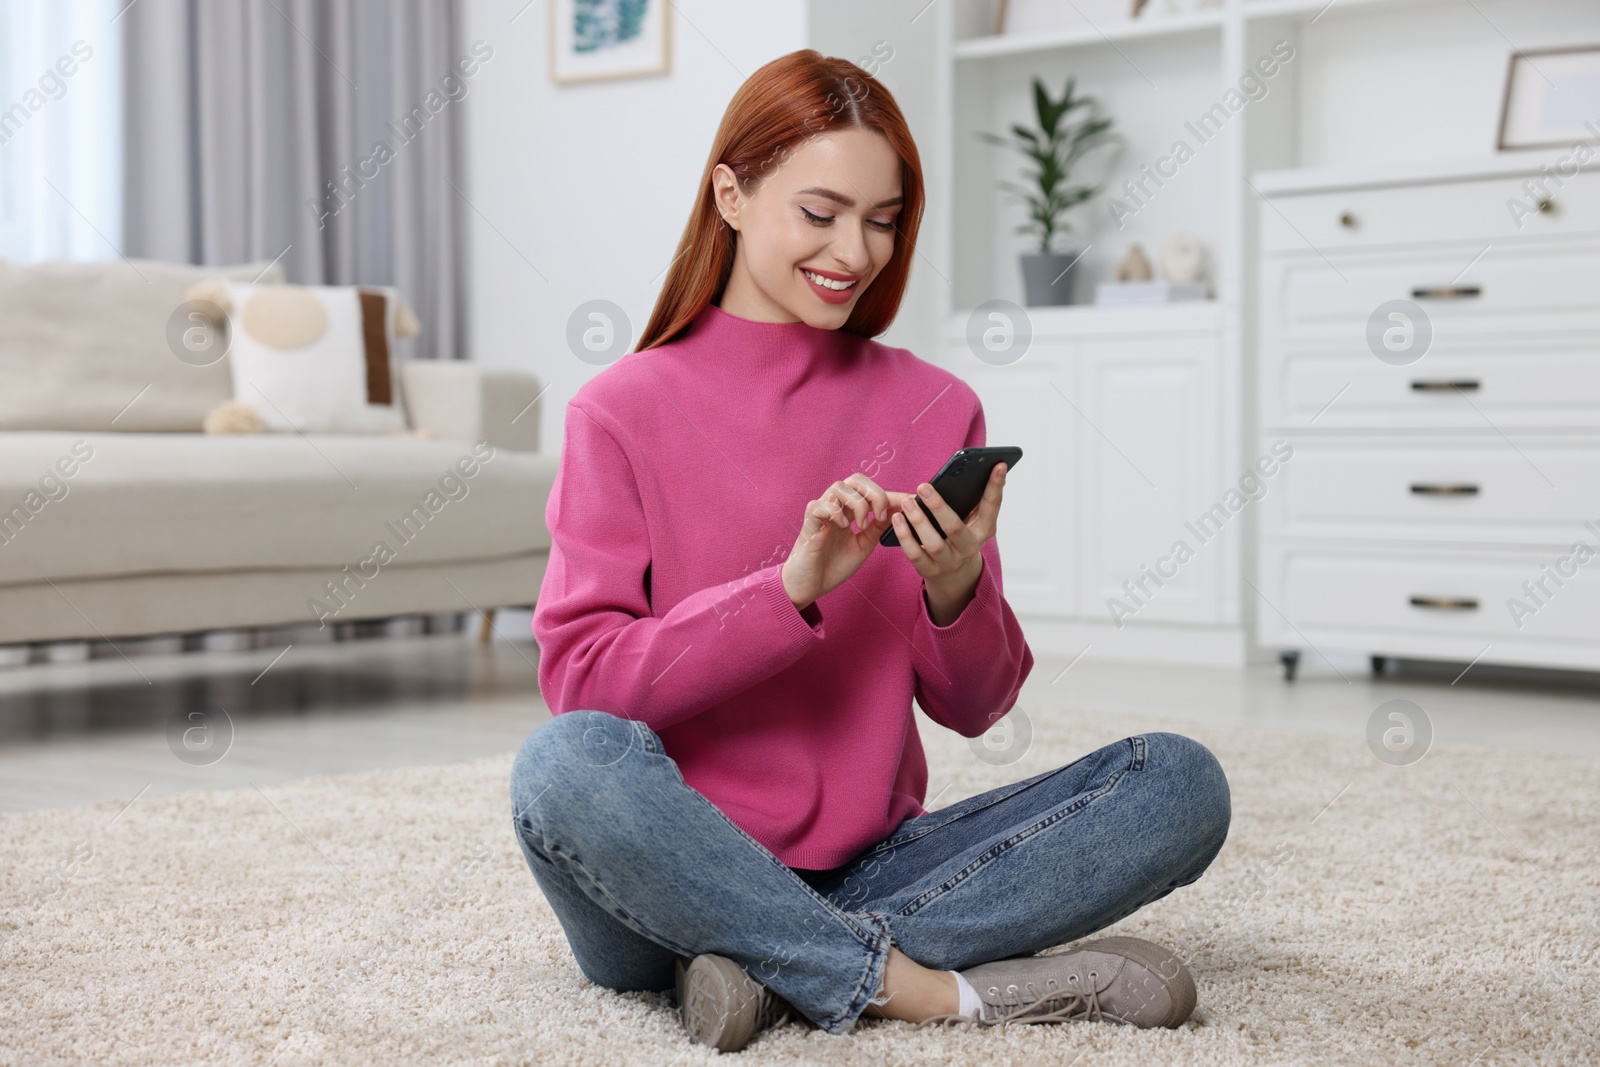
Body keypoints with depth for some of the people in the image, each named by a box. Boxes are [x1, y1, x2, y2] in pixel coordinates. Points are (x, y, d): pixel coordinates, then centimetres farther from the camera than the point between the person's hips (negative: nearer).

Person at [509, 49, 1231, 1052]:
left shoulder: (935, 408, 7)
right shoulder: (624, 410, -2)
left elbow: (973, 706, 7)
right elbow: (581, 682, -11)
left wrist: (958, 590, -15)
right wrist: (789, 587, -21)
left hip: (864, 872, 4)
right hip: (680, 881, -4)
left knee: (1183, 781, -13)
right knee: (566, 763, -36)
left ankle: (783, 970, -22)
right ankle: (933, 987, -24)